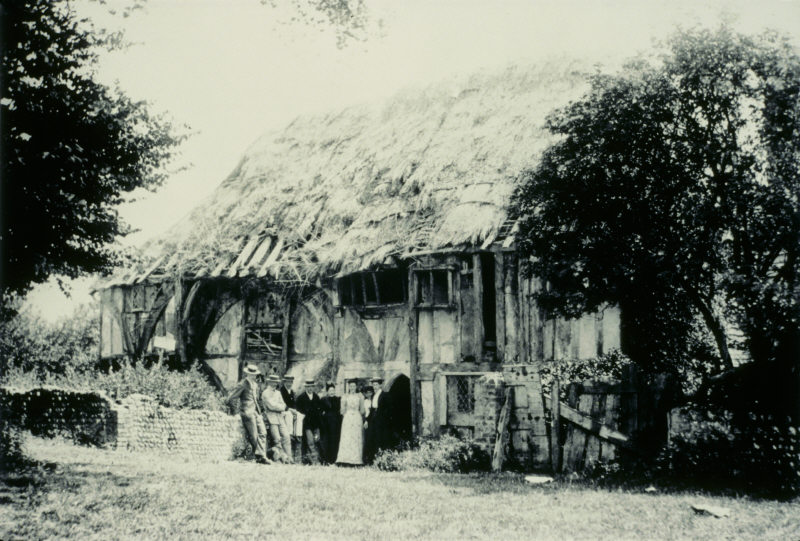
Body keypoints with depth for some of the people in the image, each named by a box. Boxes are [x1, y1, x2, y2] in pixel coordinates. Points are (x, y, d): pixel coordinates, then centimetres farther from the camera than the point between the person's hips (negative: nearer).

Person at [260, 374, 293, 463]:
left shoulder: (278, 393, 23)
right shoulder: (265, 393, 0)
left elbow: (283, 405, 16)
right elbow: (271, 405, -10)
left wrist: (277, 406, -4)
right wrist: (280, 407, 2)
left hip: (280, 418, 6)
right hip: (272, 419, -6)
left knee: (286, 437, -7)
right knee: (277, 439, -14)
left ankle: (289, 458, -8)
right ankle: (283, 457, -11)